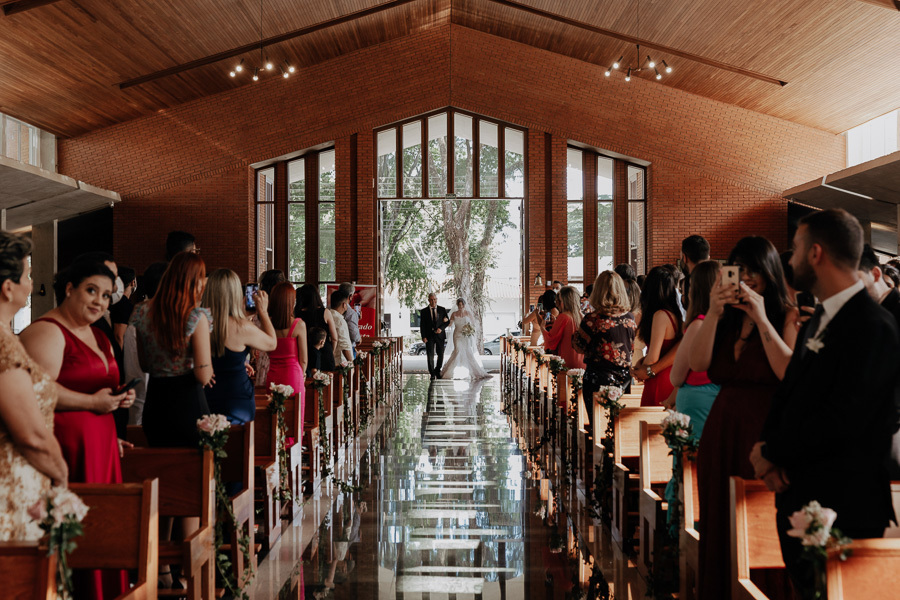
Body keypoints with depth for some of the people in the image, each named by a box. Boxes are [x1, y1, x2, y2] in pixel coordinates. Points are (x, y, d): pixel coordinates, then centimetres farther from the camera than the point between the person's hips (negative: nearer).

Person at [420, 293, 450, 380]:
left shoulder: (442, 310, 7)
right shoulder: (424, 311, 4)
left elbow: (447, 321, 7)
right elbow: (422, 325, 2)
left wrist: (441, 328, -11)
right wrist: (423, 337, -8)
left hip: (440, 335, 1)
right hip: (429, 336, -1)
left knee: (441, 355, 2)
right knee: (430, 356, -4)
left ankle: (437, 372, 22)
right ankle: (432, 374, 4)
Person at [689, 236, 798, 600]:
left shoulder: (787, 317, -1)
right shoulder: (726, 319, 13)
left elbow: (790, 372, -18)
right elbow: (697, 364, -3)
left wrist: (762, 319, -17)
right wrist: (713, 314, -11)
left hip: (764, 432, -5)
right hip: (721, 430, 5)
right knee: (719, 525, 11)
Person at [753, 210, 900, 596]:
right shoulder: (819, 320, 13)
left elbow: (842, 420, -23)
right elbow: (788, 392, 15)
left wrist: (773, 453, -12)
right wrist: (766, 445, -3)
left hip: (842, 510, -8)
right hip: (797, 498, 9)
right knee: (804, 589, 16)